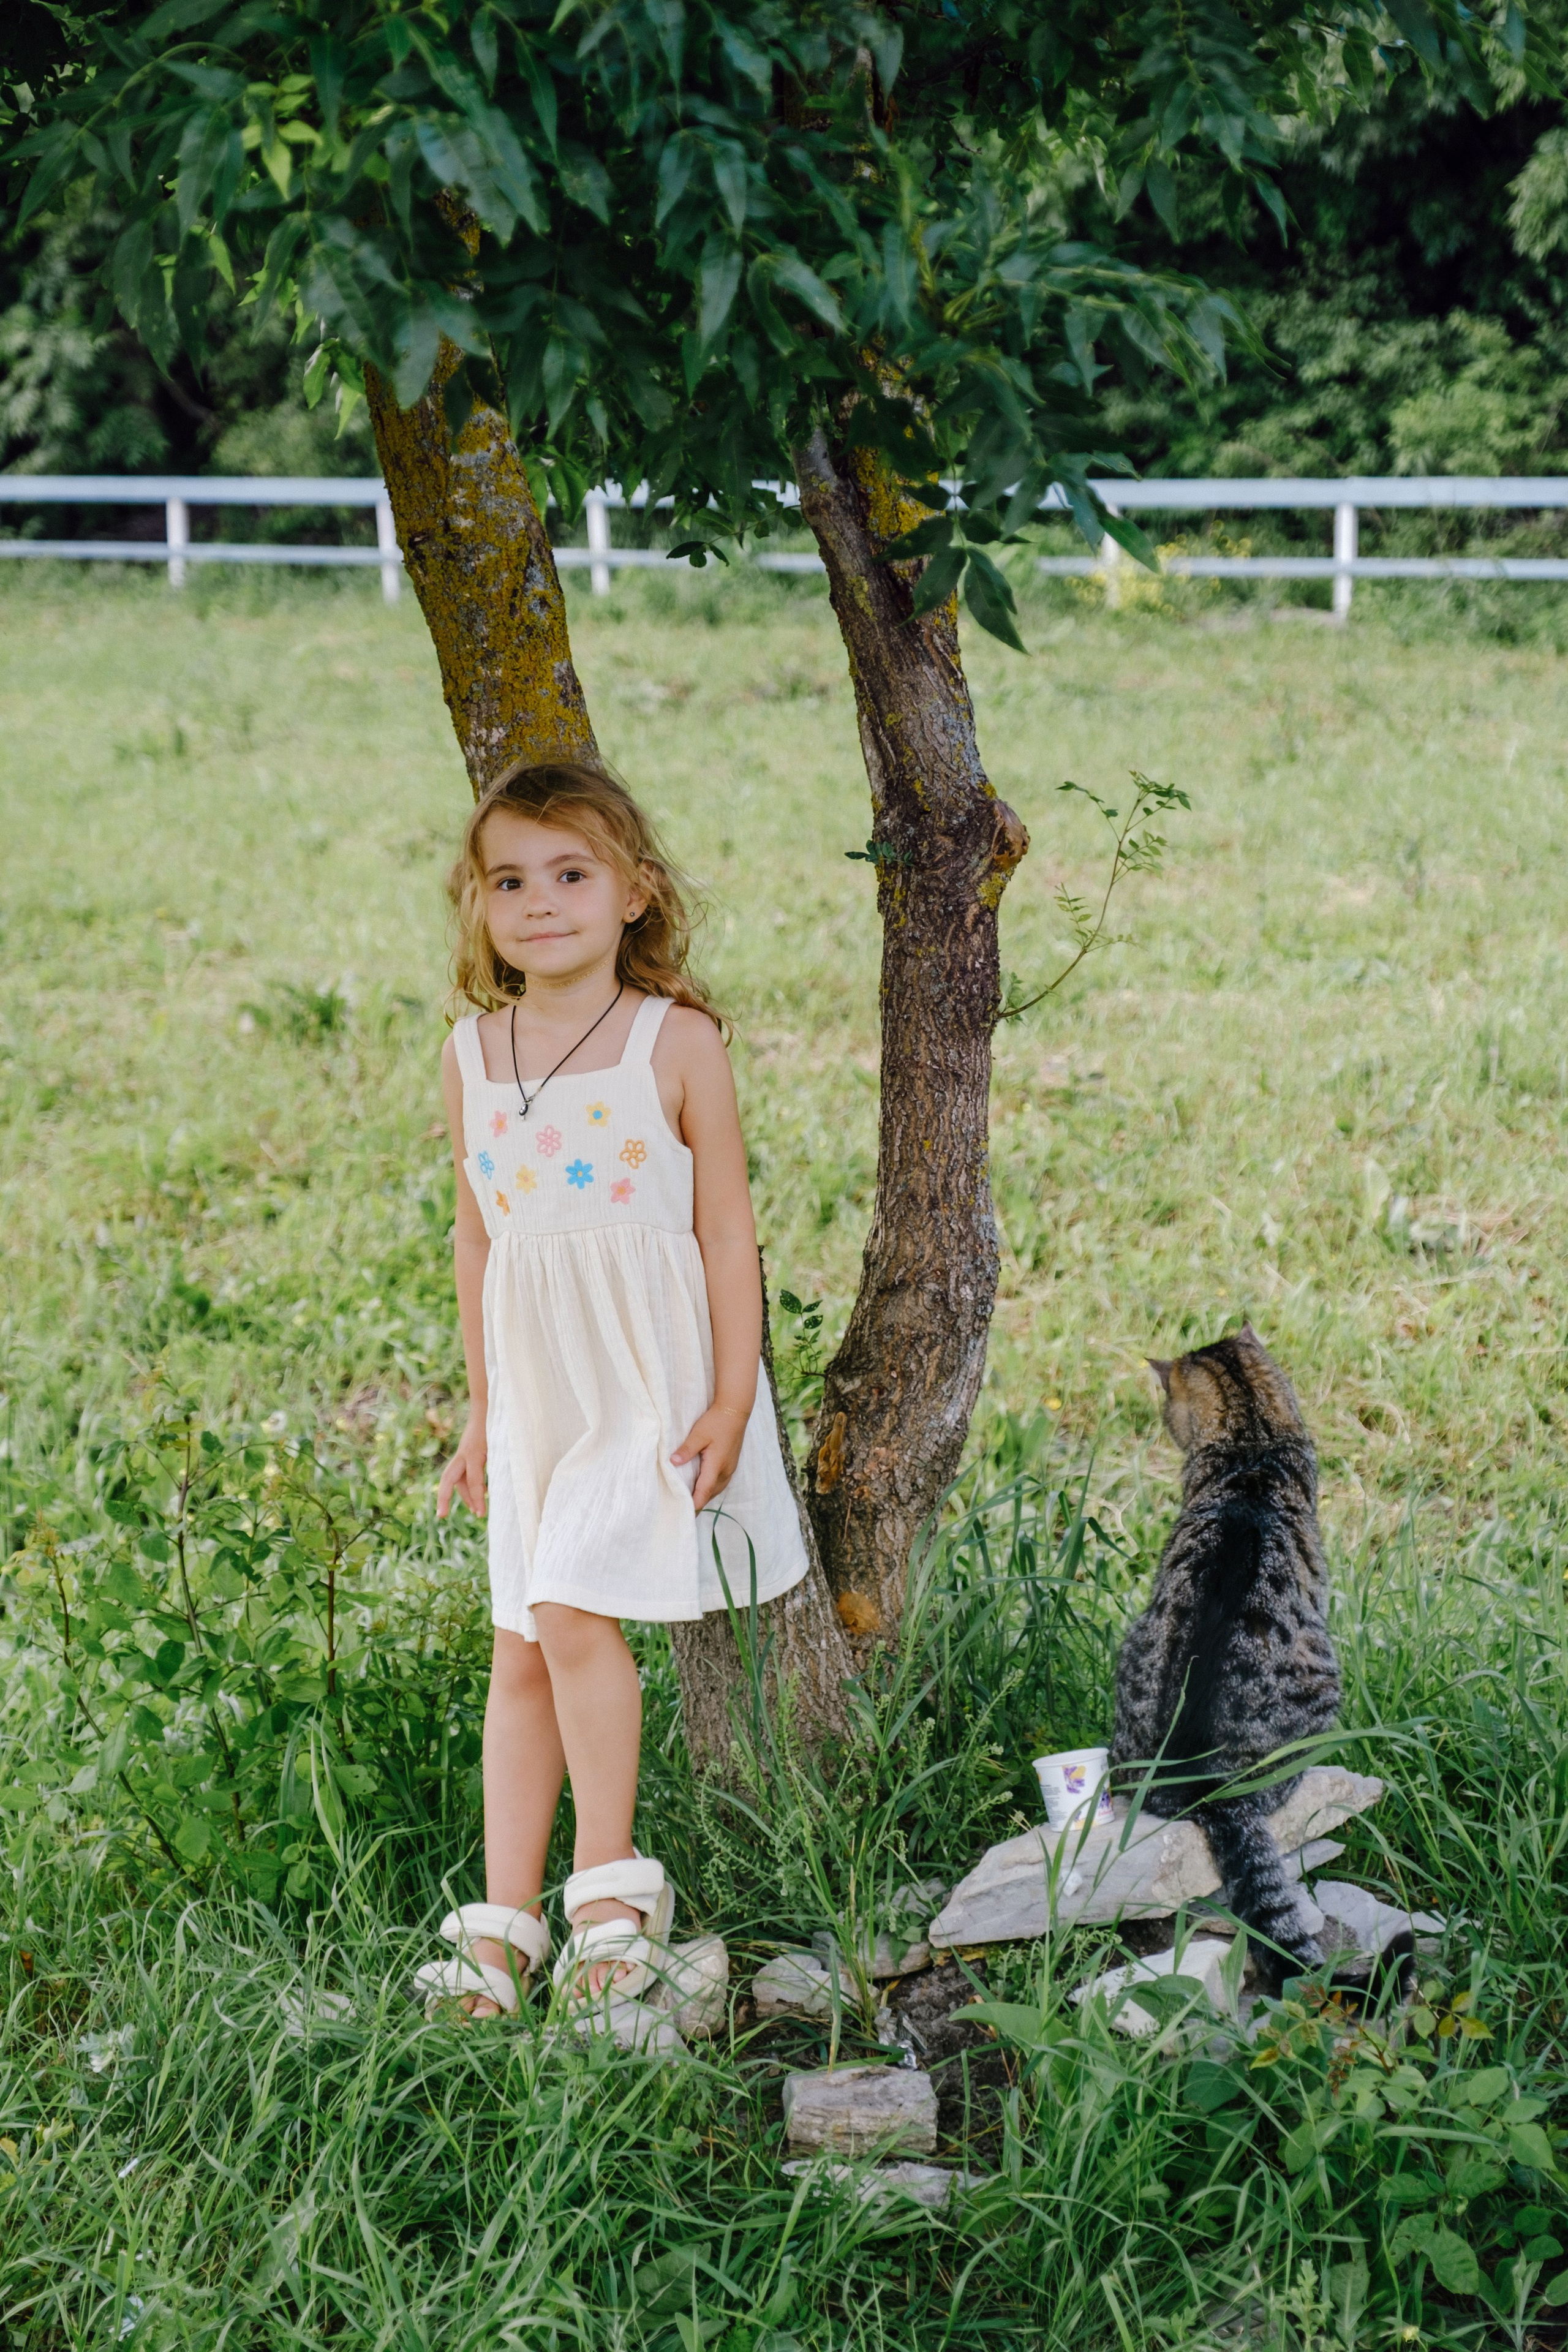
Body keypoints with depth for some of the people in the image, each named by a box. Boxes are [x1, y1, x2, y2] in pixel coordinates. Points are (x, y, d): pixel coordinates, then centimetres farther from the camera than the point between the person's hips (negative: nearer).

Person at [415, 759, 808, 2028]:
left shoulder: (676, 1041, -8)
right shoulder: (472, 1055, 5)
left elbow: (727, 1229, -6)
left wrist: (731, 1400, -10)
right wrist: (482, 1408, 16)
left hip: (652, 1376, -5)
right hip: (536, 1387, 5)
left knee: (571, 1610, -16)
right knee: (522, 1645, 6)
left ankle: (613, 1874, 0)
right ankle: (505, 1916, 11)